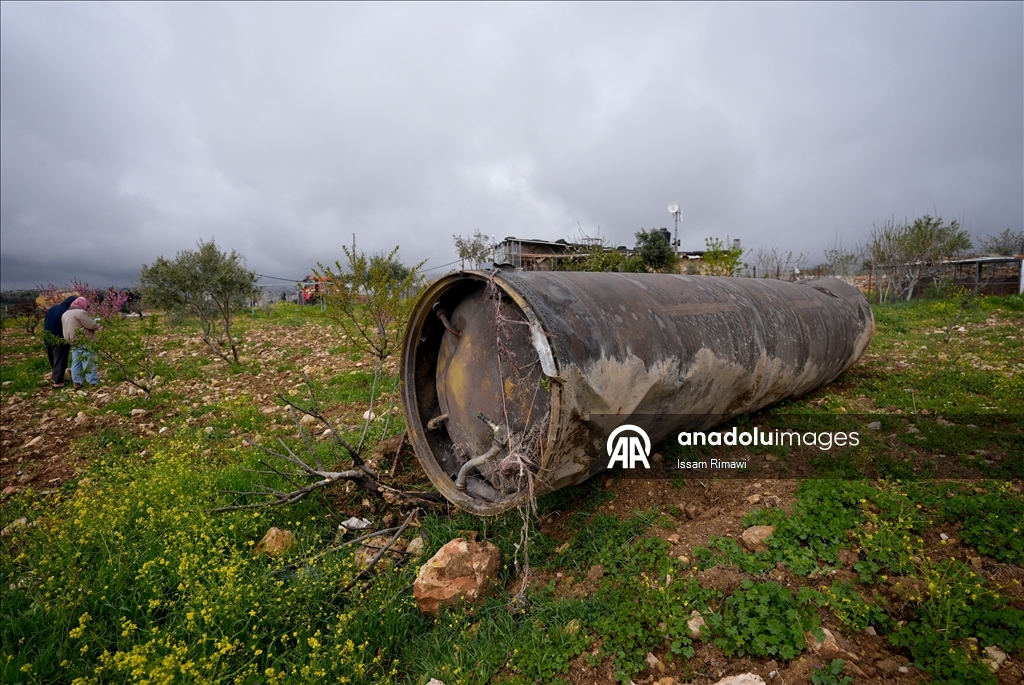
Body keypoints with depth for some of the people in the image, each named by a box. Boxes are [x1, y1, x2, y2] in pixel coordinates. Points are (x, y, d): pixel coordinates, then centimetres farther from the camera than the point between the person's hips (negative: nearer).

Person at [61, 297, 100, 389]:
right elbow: (92, 325, -16)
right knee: (89, 362, -5)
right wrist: (98, 325, 5)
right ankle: (93, 382, -3)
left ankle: (77, 382, 11)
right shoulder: (80, 312, -14)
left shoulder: (65, 314, 16)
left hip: (73, 342, 9)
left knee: (76, 362, 11)